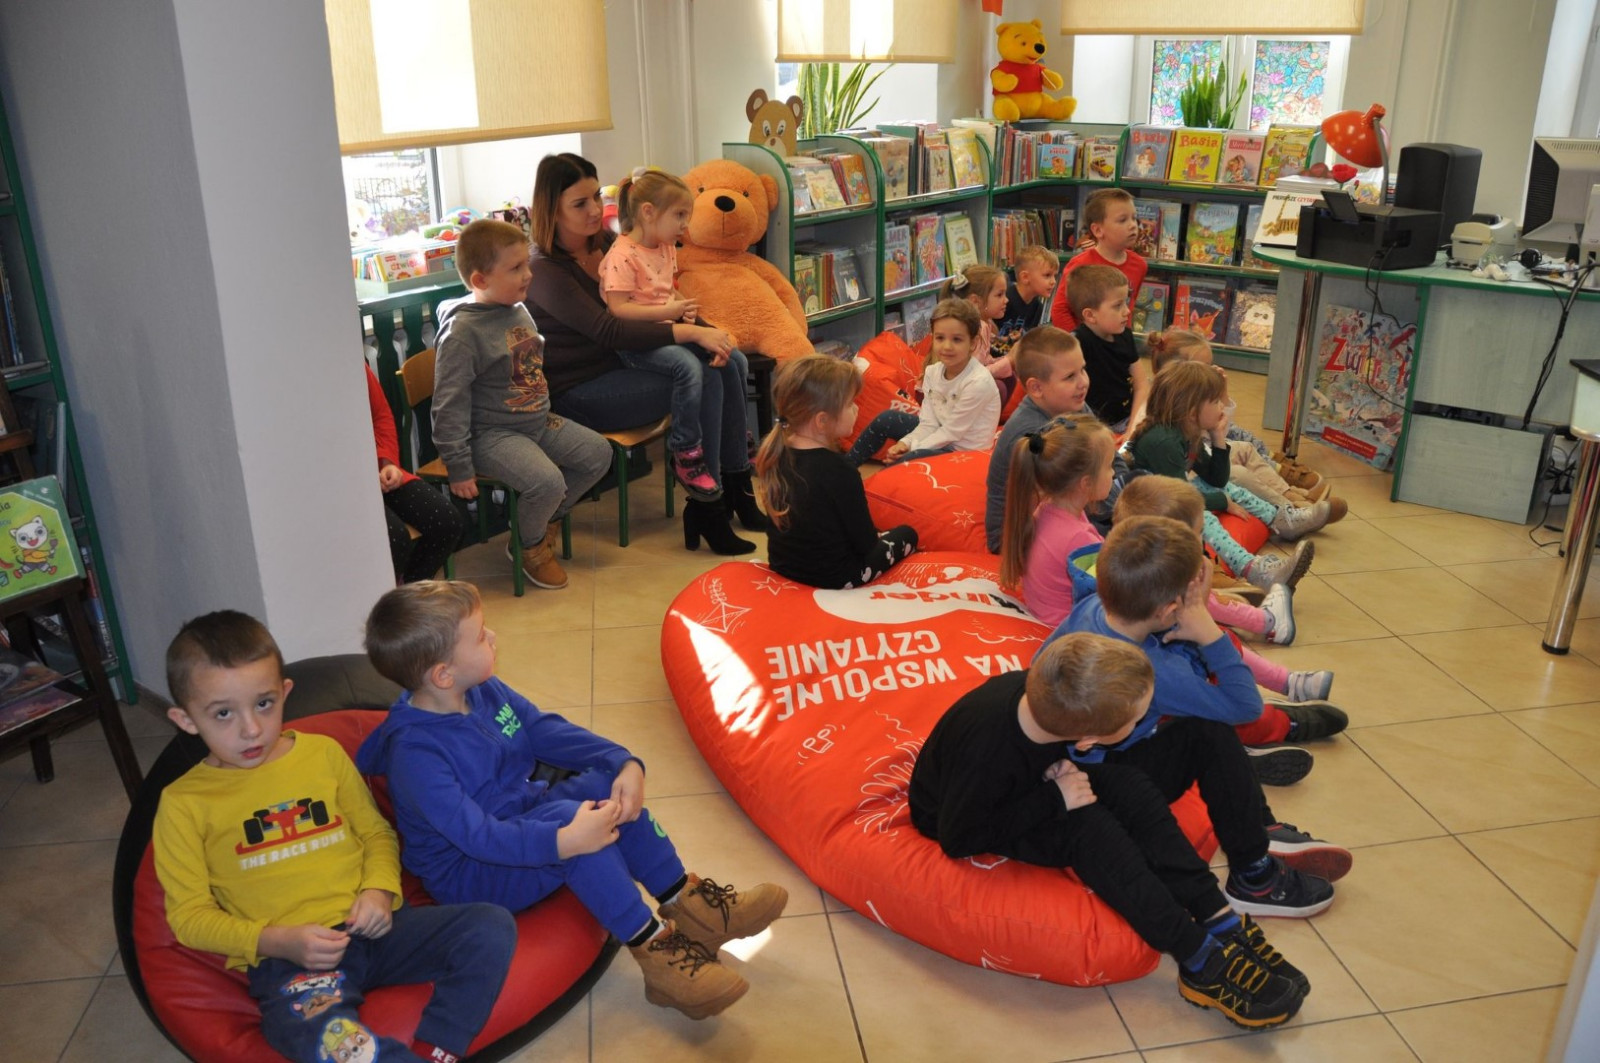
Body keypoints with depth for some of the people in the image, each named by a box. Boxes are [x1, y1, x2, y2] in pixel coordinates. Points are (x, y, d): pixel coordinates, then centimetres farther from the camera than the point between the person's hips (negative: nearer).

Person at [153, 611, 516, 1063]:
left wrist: (380, 889, -3)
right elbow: (189, 916, 3)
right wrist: (278, 941, -12)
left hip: (371, 928, 4)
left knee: (492, 927, -19)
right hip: (286, 959, -4)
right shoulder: (184, 804, 4)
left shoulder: (323, 753, 11)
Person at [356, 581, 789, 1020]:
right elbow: (476, 835, -34)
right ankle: (654, 950, -25)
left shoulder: (484, 690, -4)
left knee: (609, 785, -13)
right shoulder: (415, 751, -28)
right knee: (570, 816, -32)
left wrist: (624, 762, -16)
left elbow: (548, 731, -1)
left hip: (522, 818, 8)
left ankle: (686, 904, -9)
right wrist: (564, 841, -45)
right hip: (467, 872, -8)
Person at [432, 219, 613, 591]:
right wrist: (459, 467, -20)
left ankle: (548, 519, 20)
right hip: (492, 434, -9)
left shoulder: (519, 311, 6)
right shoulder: (462, 332, -20)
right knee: (548, 481, -27)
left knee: (598, 453, 4)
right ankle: (531, 547, 4)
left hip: (538, 420, 9)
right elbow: (449, 405, -19)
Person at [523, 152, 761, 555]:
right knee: (704, 380, -23)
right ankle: (704, 510, -13)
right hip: (579, 392, -8)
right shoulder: (545, 271, -17)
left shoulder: (606, 242, 7)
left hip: (621, 363, 8)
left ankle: (736, 487, 2)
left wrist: (708, 330, -11)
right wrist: (692, 333, -29)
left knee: (731, 363, -6)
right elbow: (609, 331, -27)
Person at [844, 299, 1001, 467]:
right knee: (886, 419, 8)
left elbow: (952, 431, -21)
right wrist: (905, 443, -20)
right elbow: (929, 423, -3)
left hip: (965, 449, -8)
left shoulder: (979, 382, -26)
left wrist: (912, 448, -19)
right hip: (943, 437, 8)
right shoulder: (933, 372, -4)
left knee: (911, 458, -30)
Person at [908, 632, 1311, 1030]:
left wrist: (1060, 769, -19)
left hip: (1025, 784, 6)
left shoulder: (1042, 694, -23)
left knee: (1129, 786, -17)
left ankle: (1221, 922, -16)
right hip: (956, 814, -6)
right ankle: (1200, 963, -22)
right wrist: (1053, 800, -28)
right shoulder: (985, 756, -40)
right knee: (1088, 827, -29)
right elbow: (958, 839, -28)